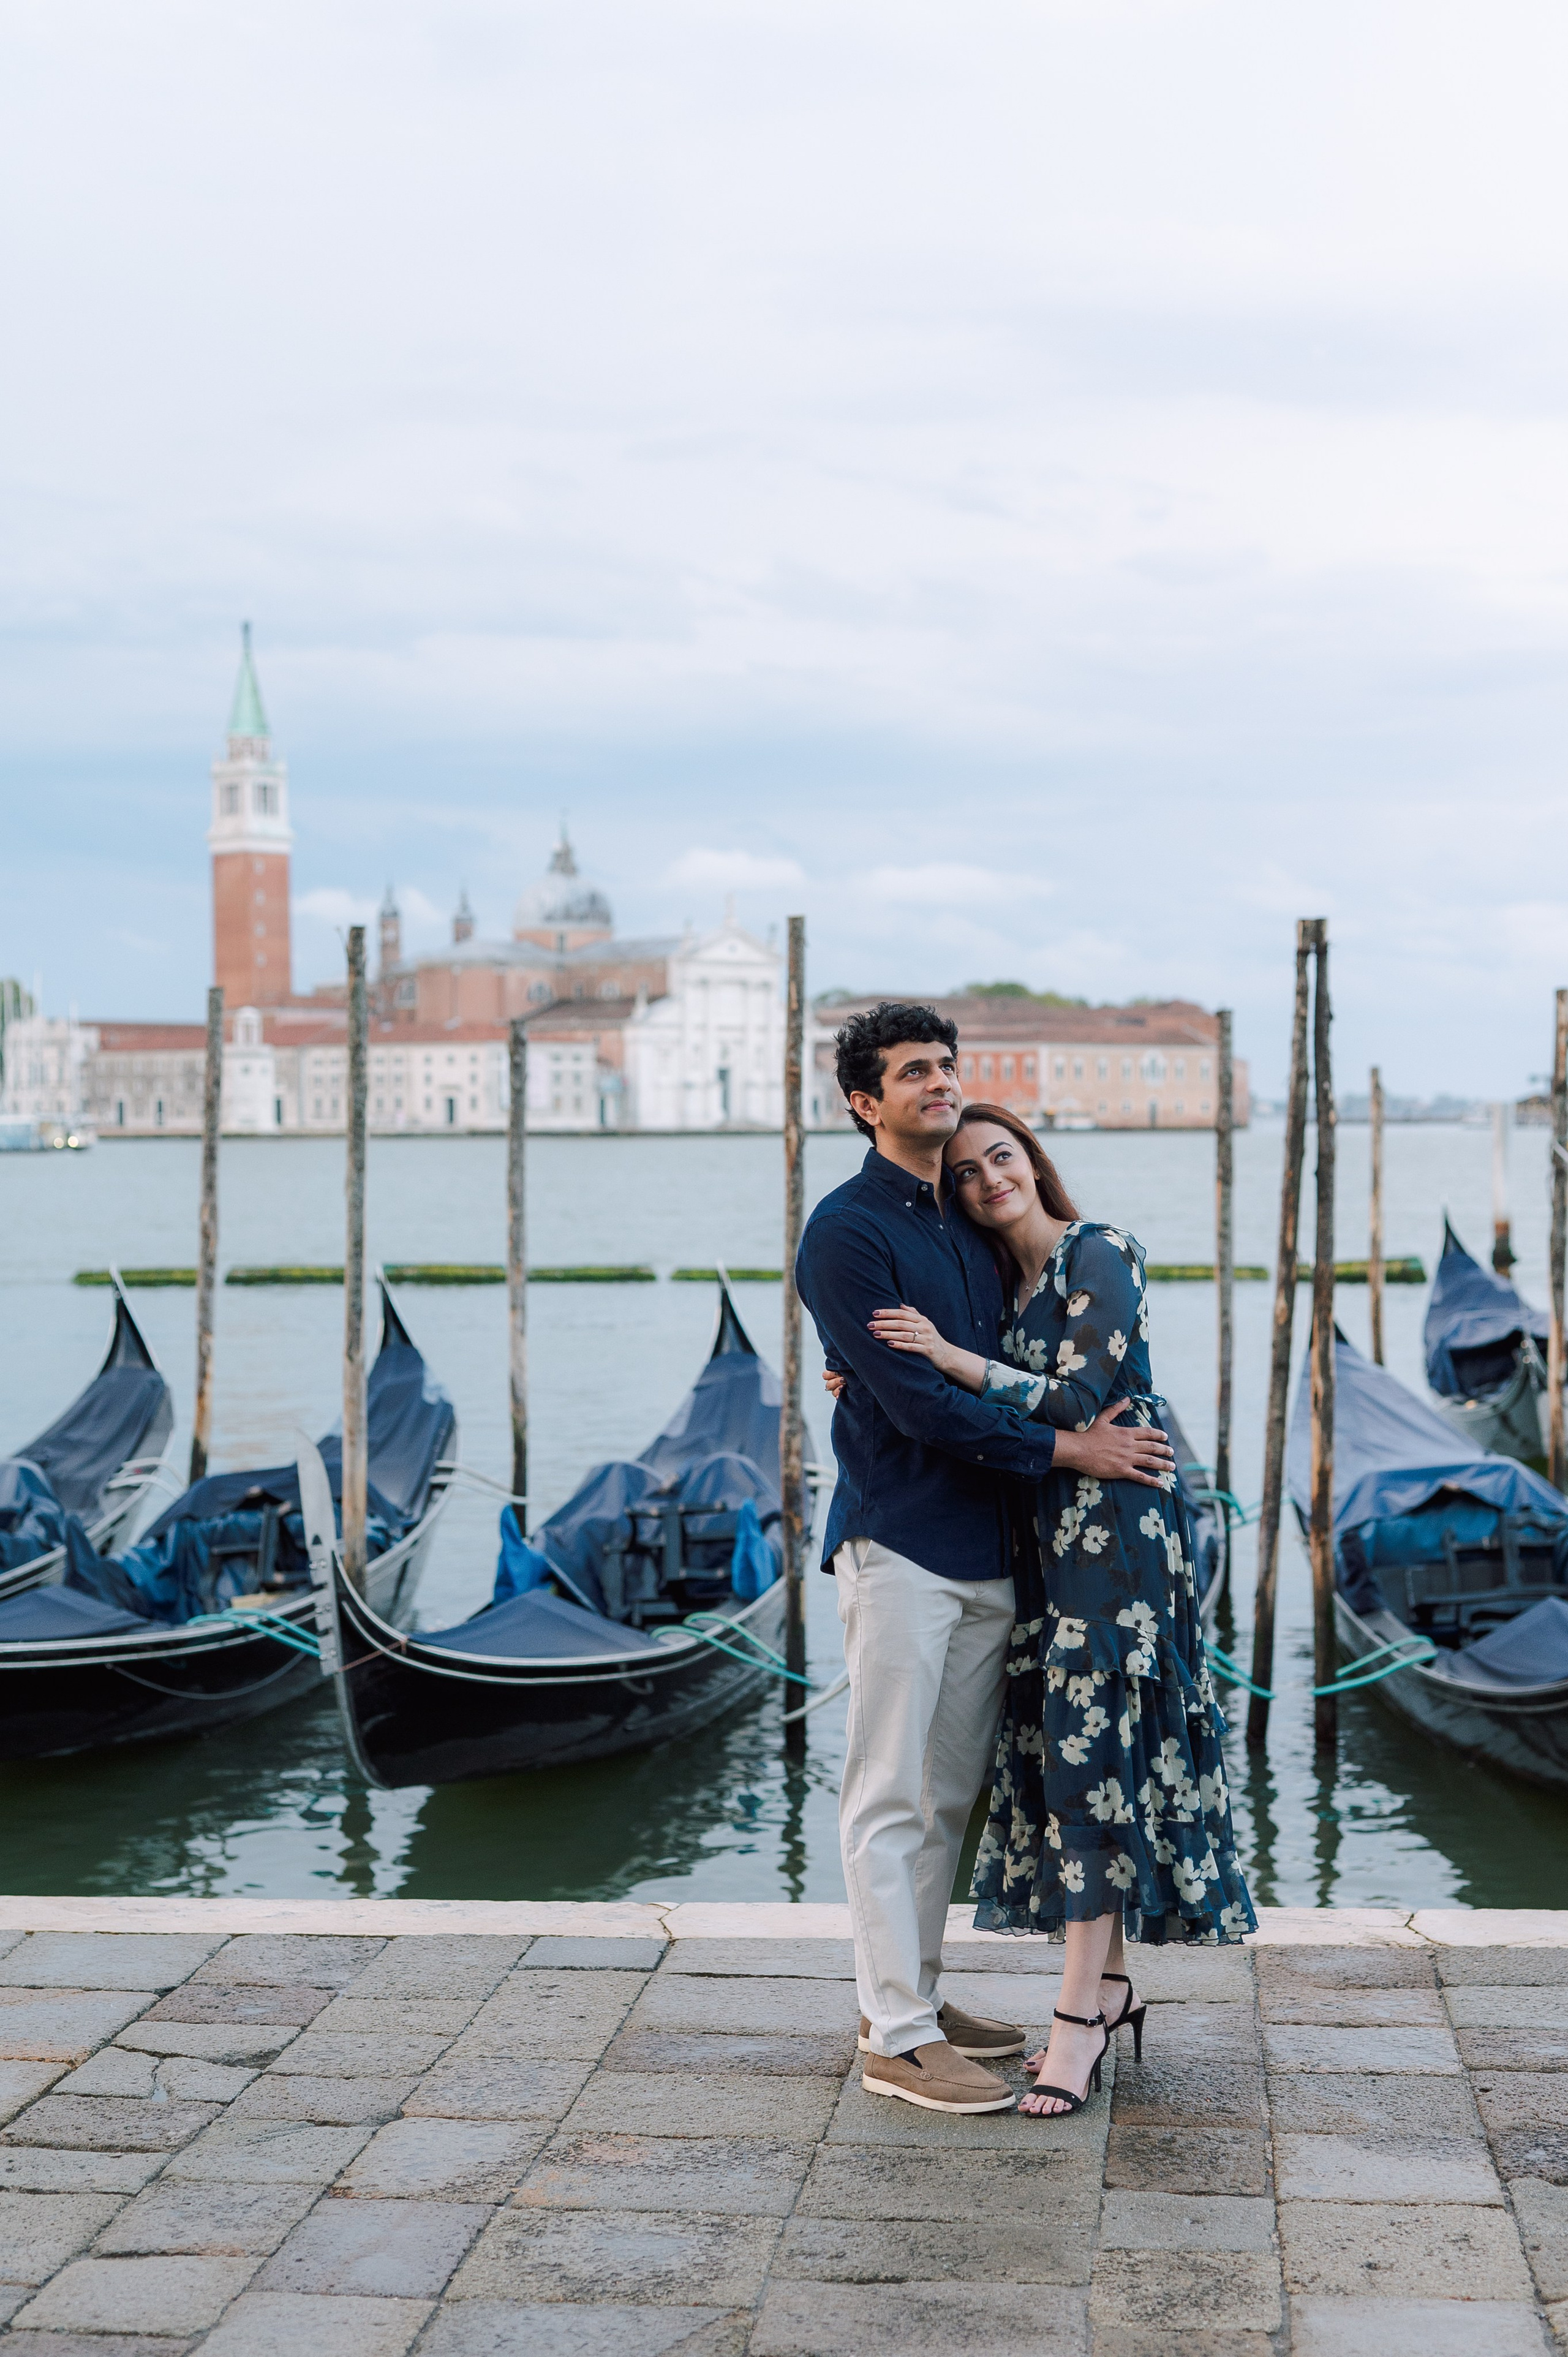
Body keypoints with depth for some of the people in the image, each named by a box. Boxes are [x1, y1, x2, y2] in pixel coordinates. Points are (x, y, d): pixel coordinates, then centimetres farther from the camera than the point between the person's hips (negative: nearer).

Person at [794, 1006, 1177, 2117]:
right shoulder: (847, 1231, -9)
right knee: (891, 1798, -2)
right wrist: (1065, 1450, -14)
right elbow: (918, 1405, -16)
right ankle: (897, 2037, 4)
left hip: (987, 1549, 8)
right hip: (899, 1543, -8)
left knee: (950, 1794, 13)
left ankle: (916, 1995, 25)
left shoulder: (975, 1221, 15)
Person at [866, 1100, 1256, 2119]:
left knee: (1095, 1741, -9)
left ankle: (1082, 2011, -6)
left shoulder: (1099, 1255, -10)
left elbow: (1081, 1401, -17)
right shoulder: (1008, 1281, 14)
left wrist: (951, 1357, -19)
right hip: (1052, 1528, 8)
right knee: (1068, 1743, 9)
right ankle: (1112, 1984, 19)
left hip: (1116, 1523, -8)